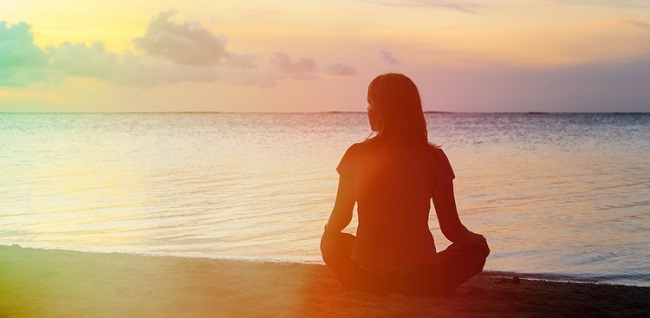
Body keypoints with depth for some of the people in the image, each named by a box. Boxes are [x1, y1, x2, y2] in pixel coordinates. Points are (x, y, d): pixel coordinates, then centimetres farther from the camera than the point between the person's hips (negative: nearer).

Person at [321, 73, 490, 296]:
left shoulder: (356, 155, -3)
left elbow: (339, 221, 9)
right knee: (477, 247, 26)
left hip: (364, 279, 2)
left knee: (332, 242, 35)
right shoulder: (433, 158, -5)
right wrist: (476, 240, 24)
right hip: (421, 282, -1)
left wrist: (328, 232, 33)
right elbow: (452, 229, 1)